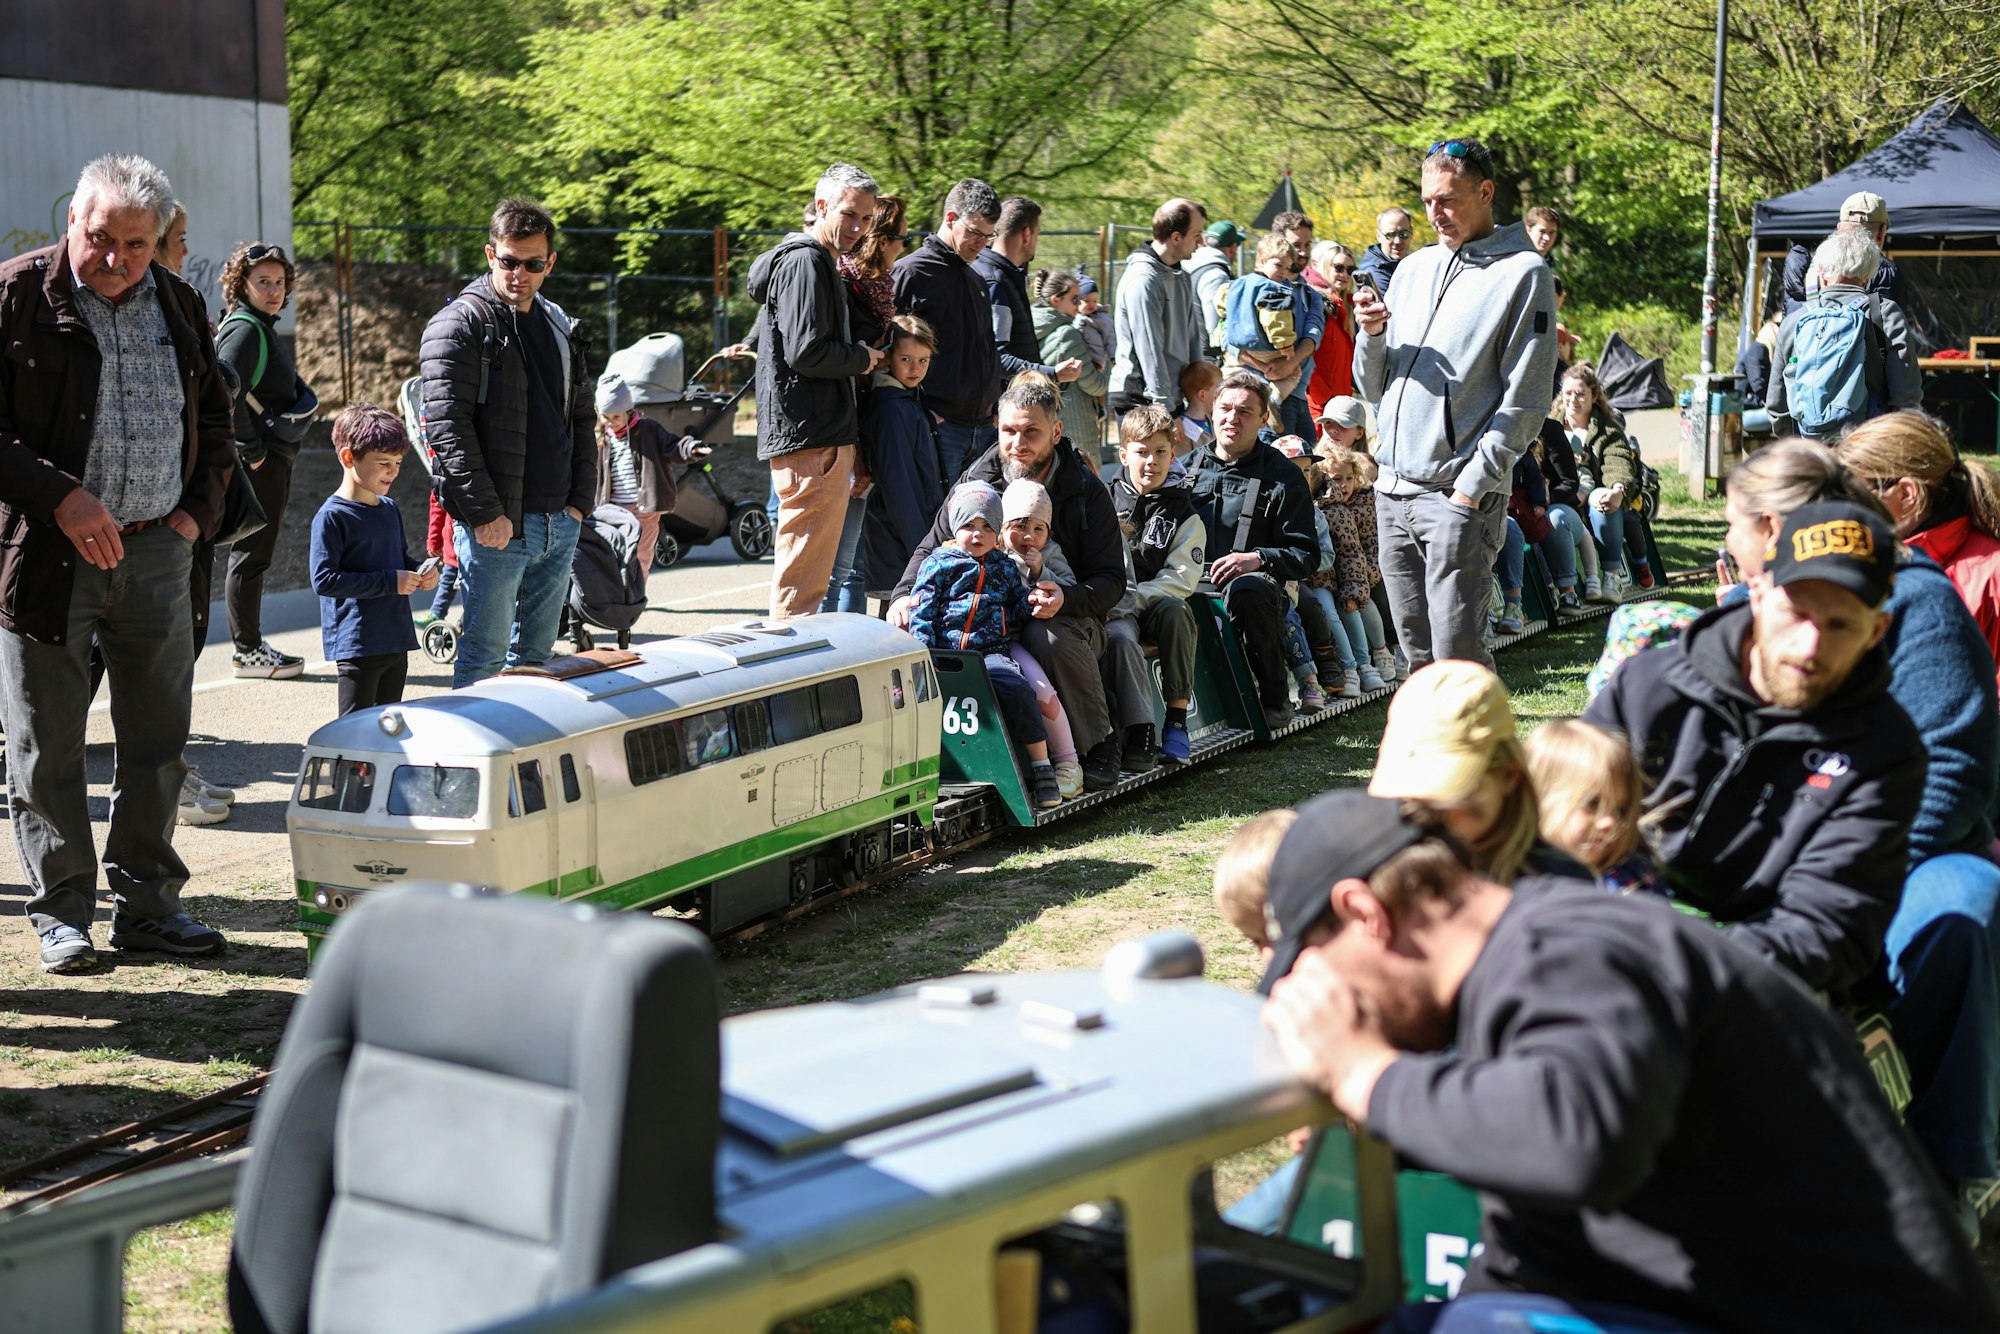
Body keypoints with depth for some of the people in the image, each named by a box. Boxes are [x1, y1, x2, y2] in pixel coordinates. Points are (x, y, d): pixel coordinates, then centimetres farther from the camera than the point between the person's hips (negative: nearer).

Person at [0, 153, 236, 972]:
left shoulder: (179, 306, 10)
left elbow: (215, 421, 21)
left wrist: (199, 509, 7)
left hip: (155, 549, 5)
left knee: (159, 738, 8)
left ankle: (147, 903, 19)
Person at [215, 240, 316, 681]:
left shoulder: (262, 328, 16)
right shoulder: (245, 330, -15)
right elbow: (227, 395, -26)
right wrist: (252, 453, -22)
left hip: (272, 460, 10)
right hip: (259, 463, -10)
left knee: (254, 555, 15)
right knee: (251, 555, -3)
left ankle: (250, 644, 23)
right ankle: (247, 652, 2)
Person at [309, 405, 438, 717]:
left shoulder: (389, 509, 13)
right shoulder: (332, 516, -12)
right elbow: (323, 580, -19)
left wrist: (421, 572, 4)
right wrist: (389, 581, -20)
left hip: (396, 641, 8)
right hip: (356, 645, -8)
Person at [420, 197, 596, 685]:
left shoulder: (560, 327, 15)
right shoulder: (460, 324, -7)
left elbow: (582, 418, 20)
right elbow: (447, 425, -14)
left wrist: (580, 499, 8)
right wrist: (486, 513, -18)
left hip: (560, 525, 6)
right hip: (496, 526, -6)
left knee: (536, 655, 12)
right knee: (485, 657, -3)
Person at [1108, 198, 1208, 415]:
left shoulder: (1182, 277, 14)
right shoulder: (1143, 279, -15)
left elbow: (1193, 337, 18)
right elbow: (1150, 352, -18)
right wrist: (1165, 408, -19)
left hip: (1175, 397, 9)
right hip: (1140, 401, -9)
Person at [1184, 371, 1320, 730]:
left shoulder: (1283, 475, 9)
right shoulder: (1187, 466, 19)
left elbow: (1306, 555, 3)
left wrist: (1257, 559, -15)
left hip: (1254, 582, -2)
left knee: (1245, 590, -39)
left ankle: (1275, 701, -20)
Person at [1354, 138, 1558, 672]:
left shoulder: (1522, 272, -3)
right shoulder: (1414, 268, 17)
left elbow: (1525, 401, -9)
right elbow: (1373, 387, 20)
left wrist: (1472, 485, -15)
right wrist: (1372, 334, 0)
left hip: (1462, 494, -6)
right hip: (1394, 488, 6)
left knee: (1457, 649, -10)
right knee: (1417, 652, 10)